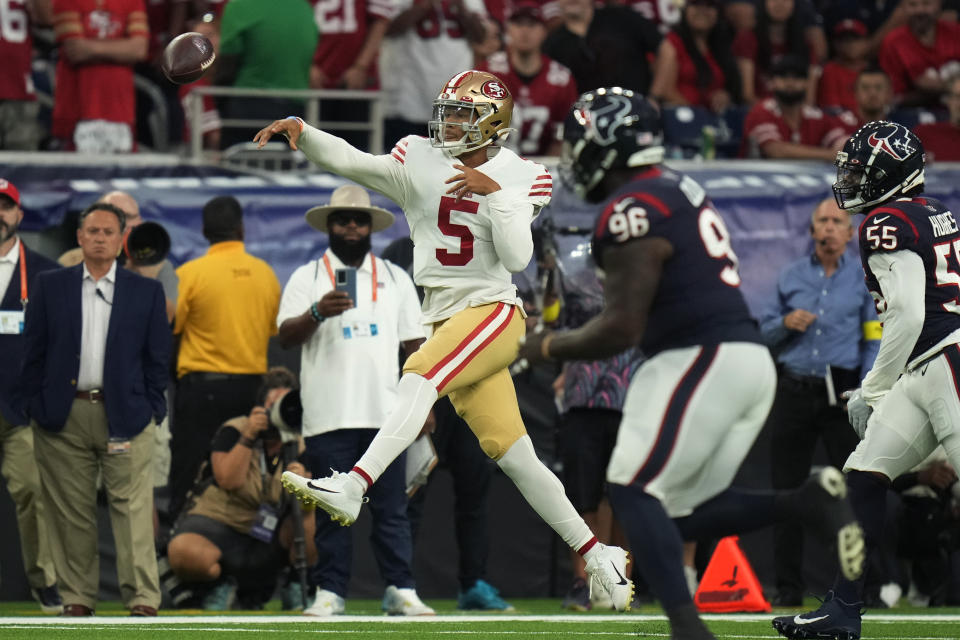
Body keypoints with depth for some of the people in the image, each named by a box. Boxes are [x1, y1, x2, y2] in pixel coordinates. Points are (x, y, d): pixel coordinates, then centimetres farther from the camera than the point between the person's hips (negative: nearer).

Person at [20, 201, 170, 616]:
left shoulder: (146, 292, 8)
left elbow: (157, 357, 8)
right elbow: (34, 352, 8)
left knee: (133, 510, -8)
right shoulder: (50, 287, 9)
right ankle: (77, 599, 10)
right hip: (64, 415, 1)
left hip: (125, 414, -1)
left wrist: (151, 410, 0)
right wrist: (36, 406, 0)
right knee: (71, 514, 3)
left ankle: (143, 601, -10)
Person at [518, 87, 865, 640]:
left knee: (632, 490, -8)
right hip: (749, 360, 10)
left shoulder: (632, 210, -13)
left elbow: (621, 329, -15)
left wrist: (547, 347, -1)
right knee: (683, 511, 11)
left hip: (704, 360, -10)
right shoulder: (677, 189, 17)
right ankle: (810, 503, -2)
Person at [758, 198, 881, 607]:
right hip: (794, 390, 2)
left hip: (842, 392, -2)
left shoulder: (864, 278, 7)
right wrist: (787, 323, -6)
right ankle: (788, 586, 7)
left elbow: (874, 341, 3)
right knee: (787, 488, 2)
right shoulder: (791, 276, 13)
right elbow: (765, 332, 17)